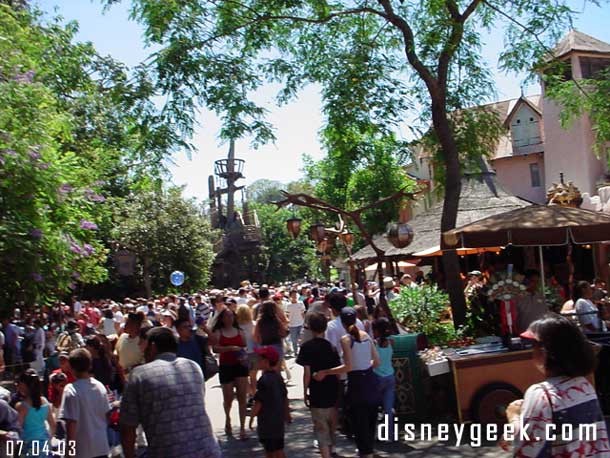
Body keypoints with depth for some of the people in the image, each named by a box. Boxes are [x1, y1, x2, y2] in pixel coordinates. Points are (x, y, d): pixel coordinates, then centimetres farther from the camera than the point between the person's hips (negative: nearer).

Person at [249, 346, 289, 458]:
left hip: (267, 421, -9)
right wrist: (286, 413, 25)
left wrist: (252, 417, -7)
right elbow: (285, 396, 13)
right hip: (279, 419, 9)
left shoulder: (264, 380, -22)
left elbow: (259, 402, -20)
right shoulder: (278, 376, 4)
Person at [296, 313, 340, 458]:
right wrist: (338, 390, 11)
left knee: (321, 429, 2)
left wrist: (305, 392, -1)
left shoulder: (307, 347, -10)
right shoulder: (331, 345, 0)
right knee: (332, 425, 21)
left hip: (317, 394, -4)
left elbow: (307, 372, -12)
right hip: (333, 393, 4)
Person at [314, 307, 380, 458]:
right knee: (370, 421, 21)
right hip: (370, 381, 7)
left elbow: (348, 367, -21)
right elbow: (377, 362, 7)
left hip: (357, 383, -7)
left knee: (360, 424, 6)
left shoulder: (346, 339, -13)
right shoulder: (366, 335, 5)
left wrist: (324, 372, -17)